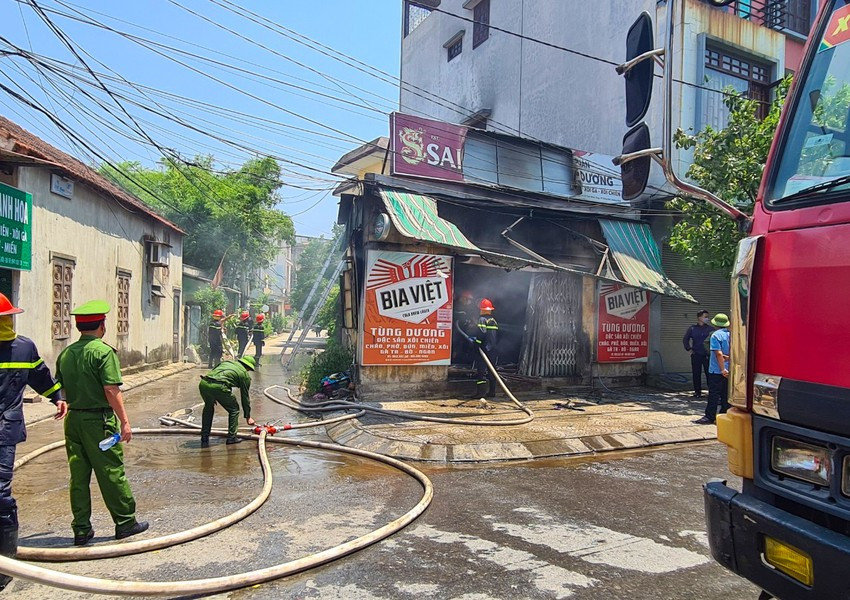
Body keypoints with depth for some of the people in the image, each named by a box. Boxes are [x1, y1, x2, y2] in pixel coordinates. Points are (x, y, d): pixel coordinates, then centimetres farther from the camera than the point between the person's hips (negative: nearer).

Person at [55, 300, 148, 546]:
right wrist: (125, 421, -14)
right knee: (111, 473, 3)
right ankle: (125, 522, 14)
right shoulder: (103, 351, -13)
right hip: (98, 420, -6)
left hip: (73, 419, 6)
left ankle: (81, 529, 18)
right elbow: (111, 390, -18)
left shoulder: (65, 353, 7)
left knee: (78, 475, 11)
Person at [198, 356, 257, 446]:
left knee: (208, 408, 31)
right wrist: (248, 416, 31)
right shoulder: (245, 375, 18)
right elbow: (245, 397, 22)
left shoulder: (227, 362, 32)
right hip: (219, 387, -6)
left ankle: (204, 439, 32)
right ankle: (231, 437, 19)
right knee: (234, 409, 18)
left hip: (203, 383, 6)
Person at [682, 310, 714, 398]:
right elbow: (685, 339, 14)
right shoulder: (692, 329, 5)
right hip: (696, 355, 1)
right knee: (696, 374, 6)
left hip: (707, 355, -1)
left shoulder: (711, 329, 2)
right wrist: (688, 349, 7)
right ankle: (697, 391, 15)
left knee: (709, 373, -3)